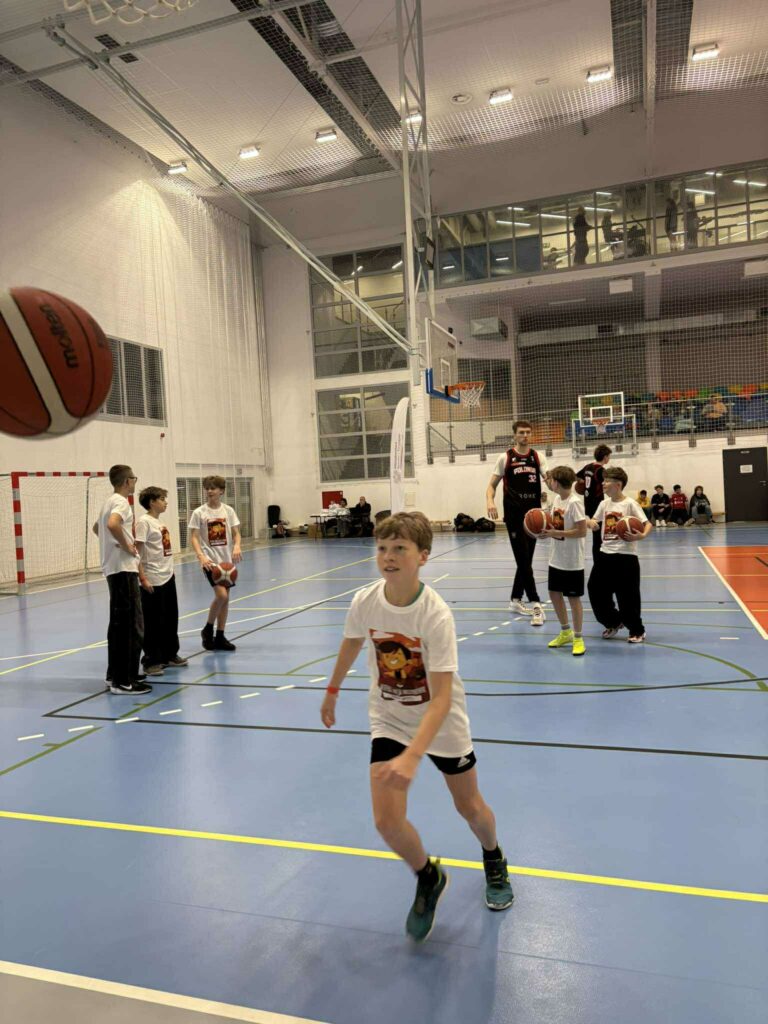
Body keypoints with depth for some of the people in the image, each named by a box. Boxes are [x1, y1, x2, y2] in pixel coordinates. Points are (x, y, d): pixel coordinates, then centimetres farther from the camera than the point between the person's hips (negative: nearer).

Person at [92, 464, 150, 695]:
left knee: (119, 623, 17)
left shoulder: (110, 501, 16)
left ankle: (116, 673, 25)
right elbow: (112, 524, -34)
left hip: (113, 568, 10)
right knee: (131, 625, -8)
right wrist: (127, 546, -20)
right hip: (123, 568, -10)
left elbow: (97, 527, 32)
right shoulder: (121, 502, -13)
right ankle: (123, 681, -7)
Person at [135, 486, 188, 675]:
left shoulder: (160, 522, 13)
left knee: (171, 618, 15)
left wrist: (169, 571, 16)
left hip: (168, 578, 8)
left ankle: (170, 655, 28)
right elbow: (136, 552, -15)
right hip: (153, 581, -8)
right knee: (153, 622, 1)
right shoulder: (144, 522, -11)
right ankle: (151, 661, 11)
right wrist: (142, 578, -20)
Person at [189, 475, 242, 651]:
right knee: (221, 595, -18)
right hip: (210, 560, -4)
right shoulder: (199, 513, -5)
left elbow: (236, 533, 4)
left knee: (225, 598, 8)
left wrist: (237, 546, -17)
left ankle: (220, 637, 20)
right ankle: (208, 629, 5)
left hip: (227, 560, 4)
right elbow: (193, 537, -7)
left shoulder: (228, 510, 3)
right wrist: (201, 556, -22)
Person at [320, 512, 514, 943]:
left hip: (440, 721, -2)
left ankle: (494, 860, 51)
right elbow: (351, 644, 6)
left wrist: (411, 757, -43)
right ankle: (429, 879, 24)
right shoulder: (365, 602, -18)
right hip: (389, 720, 3)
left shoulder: (437, 615, -30)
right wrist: (333, 691, 18)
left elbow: (442, 697, -32)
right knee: (388, 820, -9)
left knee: (471, 808, 14)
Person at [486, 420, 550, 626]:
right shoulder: (505, 458, 0)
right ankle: (536, 605, -7)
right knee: (523, 561, -7)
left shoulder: (538, 457, 7)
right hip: (514, 515, -4)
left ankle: (515, 600, 25)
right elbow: (492, 484, 2)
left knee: (526, 560, 12)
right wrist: (490, 501, -17)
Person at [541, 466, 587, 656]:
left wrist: (556, 533, -23)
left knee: (573, 598, 2)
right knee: (554, 594, 15)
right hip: (556, 559, 8)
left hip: (572, 561, -8)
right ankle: (566, 632, 32)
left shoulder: (574, 502, -19)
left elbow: (582, 531, -22)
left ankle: (578, 638, 17)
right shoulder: (556, 499, 5)